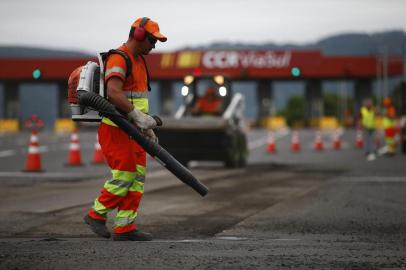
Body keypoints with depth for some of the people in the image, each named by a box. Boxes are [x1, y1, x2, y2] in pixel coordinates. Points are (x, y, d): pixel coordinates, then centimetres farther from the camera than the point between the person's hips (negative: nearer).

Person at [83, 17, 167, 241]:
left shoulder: (138, 60, 17)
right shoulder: (118, 58, -15)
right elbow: (113, 93, -29)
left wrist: (147, 128, 21)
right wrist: (138, 115, -30)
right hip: (115, 130, -10)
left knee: (137, 177, 5)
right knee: (124, 176, -8)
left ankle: (124, 227, 7)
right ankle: (96, 215, 10)